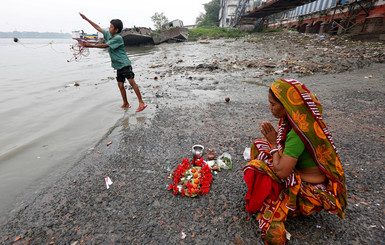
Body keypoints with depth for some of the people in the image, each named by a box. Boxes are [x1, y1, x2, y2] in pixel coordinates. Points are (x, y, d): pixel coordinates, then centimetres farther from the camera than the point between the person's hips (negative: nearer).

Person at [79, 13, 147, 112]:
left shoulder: (118, 38, -10)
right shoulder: (108, 34, 15)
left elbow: (105, 45, -13)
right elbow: (98, 28, 27)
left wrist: (90, 45, -10)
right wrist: (86, 19, 32)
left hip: (124, 64, -8)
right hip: (118, 66, 8)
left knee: (132, 82, -16)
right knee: (120, 85, 4)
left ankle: (141, 103, -18)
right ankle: (126, 104, 11)